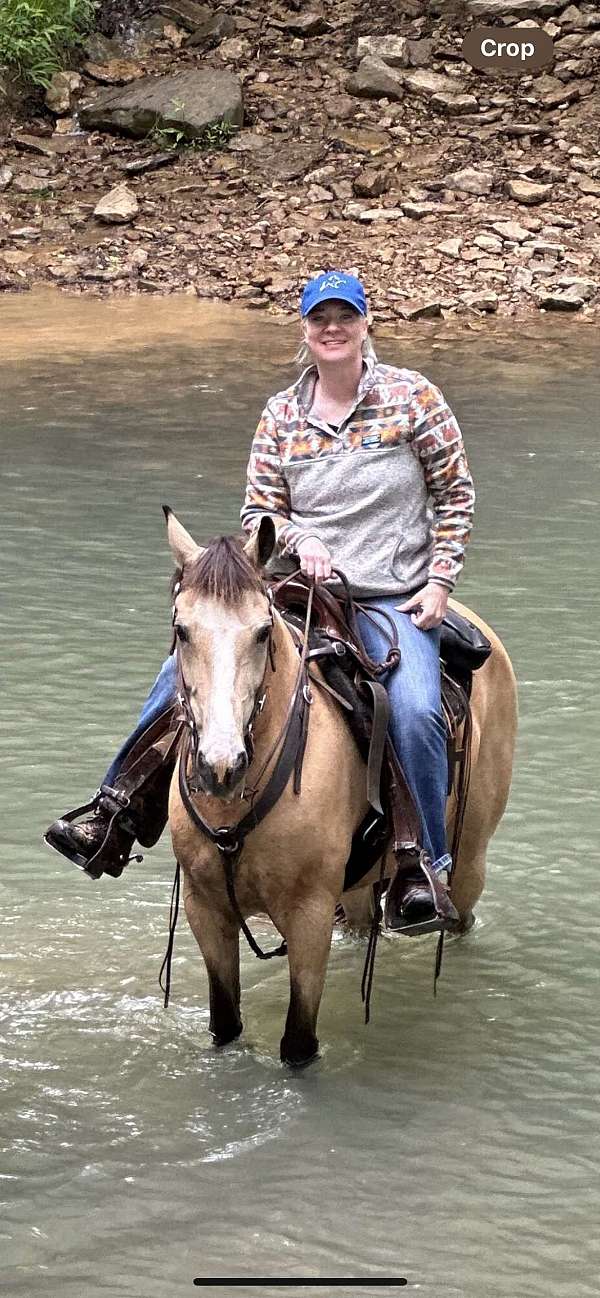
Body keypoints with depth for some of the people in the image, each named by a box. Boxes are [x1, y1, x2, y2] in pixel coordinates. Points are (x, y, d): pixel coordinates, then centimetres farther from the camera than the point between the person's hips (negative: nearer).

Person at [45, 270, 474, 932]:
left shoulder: (412, 397, -2)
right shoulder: (281, 415, 6)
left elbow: (455, 496, 3)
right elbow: (259, 512, 7)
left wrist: (440, 581, -6)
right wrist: (301, 541, -14)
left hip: (393, 599, -3)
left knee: (415, 713, -30)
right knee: (185, 667, -12)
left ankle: (429, 866, -15)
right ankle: (115, 819, -7)